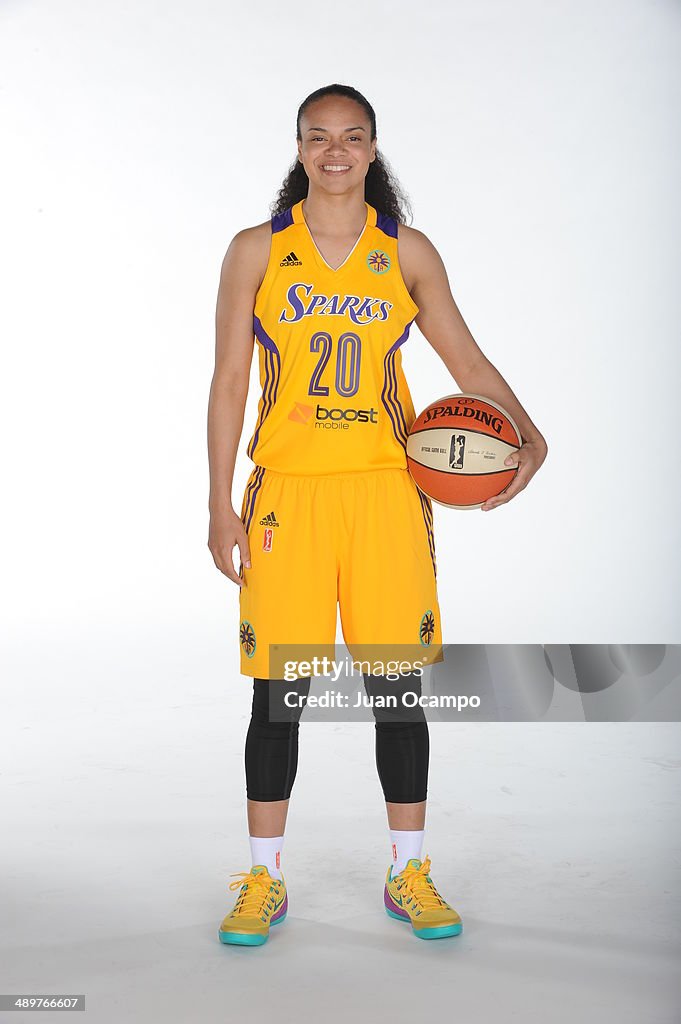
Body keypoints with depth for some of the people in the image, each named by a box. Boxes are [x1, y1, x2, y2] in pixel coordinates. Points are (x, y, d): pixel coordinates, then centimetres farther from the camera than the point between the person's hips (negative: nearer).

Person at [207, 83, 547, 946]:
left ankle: (408, 875, 22)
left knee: (398, 684, 4)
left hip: (387, 486, 1)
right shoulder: (257, 251, 5)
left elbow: (469, 364, 8)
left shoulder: (408, 254, 8)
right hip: (289, 487, -1)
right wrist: (220, 504, -1)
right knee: (278, 690, 2)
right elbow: (229, 380, 4)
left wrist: (528, 435, -10)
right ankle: (263, 881, 19)